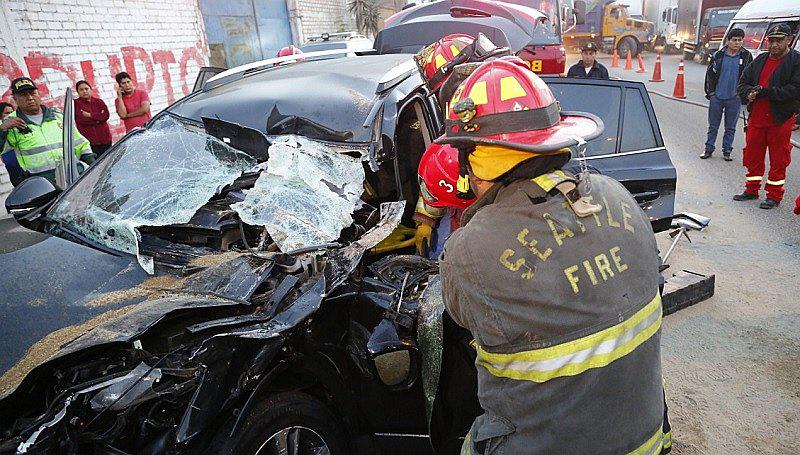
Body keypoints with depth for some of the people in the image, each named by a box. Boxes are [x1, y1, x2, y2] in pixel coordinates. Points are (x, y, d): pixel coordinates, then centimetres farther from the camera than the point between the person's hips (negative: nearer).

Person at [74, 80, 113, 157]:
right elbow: (80, 119, -9)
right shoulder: (76, 103, 4)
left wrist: (90, 115, -9)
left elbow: (106, 115, -2)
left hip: (104, 139, 3)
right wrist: (97, 119, -5)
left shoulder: (99, 101, 13)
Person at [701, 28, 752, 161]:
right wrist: (710, 91, 1)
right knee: (713, 126, 8)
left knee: (730, 128, 8)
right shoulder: (718, 55, 1)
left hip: (735, 98, 0)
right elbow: (710, 73, 7)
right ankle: (709, 149, 18)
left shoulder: (746, 56, 2)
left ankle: (727, 151, 17)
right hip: (717, 97, 0)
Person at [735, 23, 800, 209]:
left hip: (780, 119, -5)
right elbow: (743, 82, 12)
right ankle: (751, 190, 27)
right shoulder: (760, 60, 11)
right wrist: (749, 92, -10)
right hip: (756, 118, 5)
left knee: (778, 159, 4)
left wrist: (766, 92, -22)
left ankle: (774, 195, 14)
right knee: (752, 156, 12)